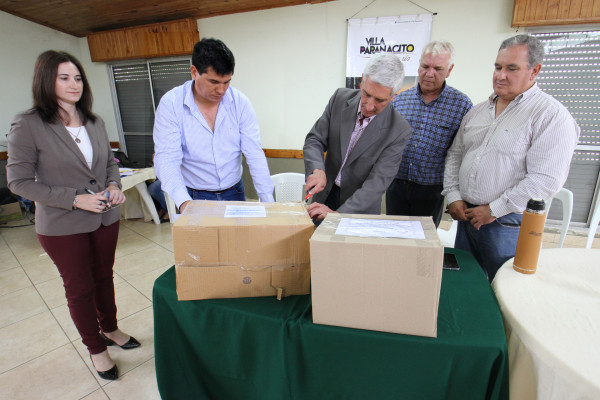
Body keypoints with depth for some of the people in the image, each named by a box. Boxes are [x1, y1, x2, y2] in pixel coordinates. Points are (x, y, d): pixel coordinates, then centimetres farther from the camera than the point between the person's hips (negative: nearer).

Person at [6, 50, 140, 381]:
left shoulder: (94, 123, 3)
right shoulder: (28, 125, -12)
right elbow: (18, 181, -11)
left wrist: (114, 185, -7)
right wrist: (75, 199, -20)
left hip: (105, 218, 5)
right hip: (62, 227, -4)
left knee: (103, 277, 20)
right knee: (80, 288, 12)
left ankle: (109, 328, 44)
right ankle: (96, 348, 33)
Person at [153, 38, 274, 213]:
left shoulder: (239, 102, -7)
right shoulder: (171, 103, -11)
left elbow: (254, 154, -11)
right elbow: (166, 158, -17)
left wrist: (268, 203, -19)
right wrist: (183, 202, -34)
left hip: (234, 192, 2)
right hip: (193, 197, -2)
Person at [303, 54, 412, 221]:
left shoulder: (399, 130, -19)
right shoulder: (340, 98, -8)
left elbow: (378, 182, -22)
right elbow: (314, 140, -6)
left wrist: (338, 214, -33)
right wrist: (317, 170, -27)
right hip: (324, 196, 3)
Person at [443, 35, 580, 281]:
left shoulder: (551, 115, -8)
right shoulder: (477, 111, 11)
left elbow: (546, 179, -16)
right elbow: (454, 155, 12)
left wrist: (494, 210, -15)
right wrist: (453, 197, 0)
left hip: (508, 223, -5)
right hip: (466, 215, 6)